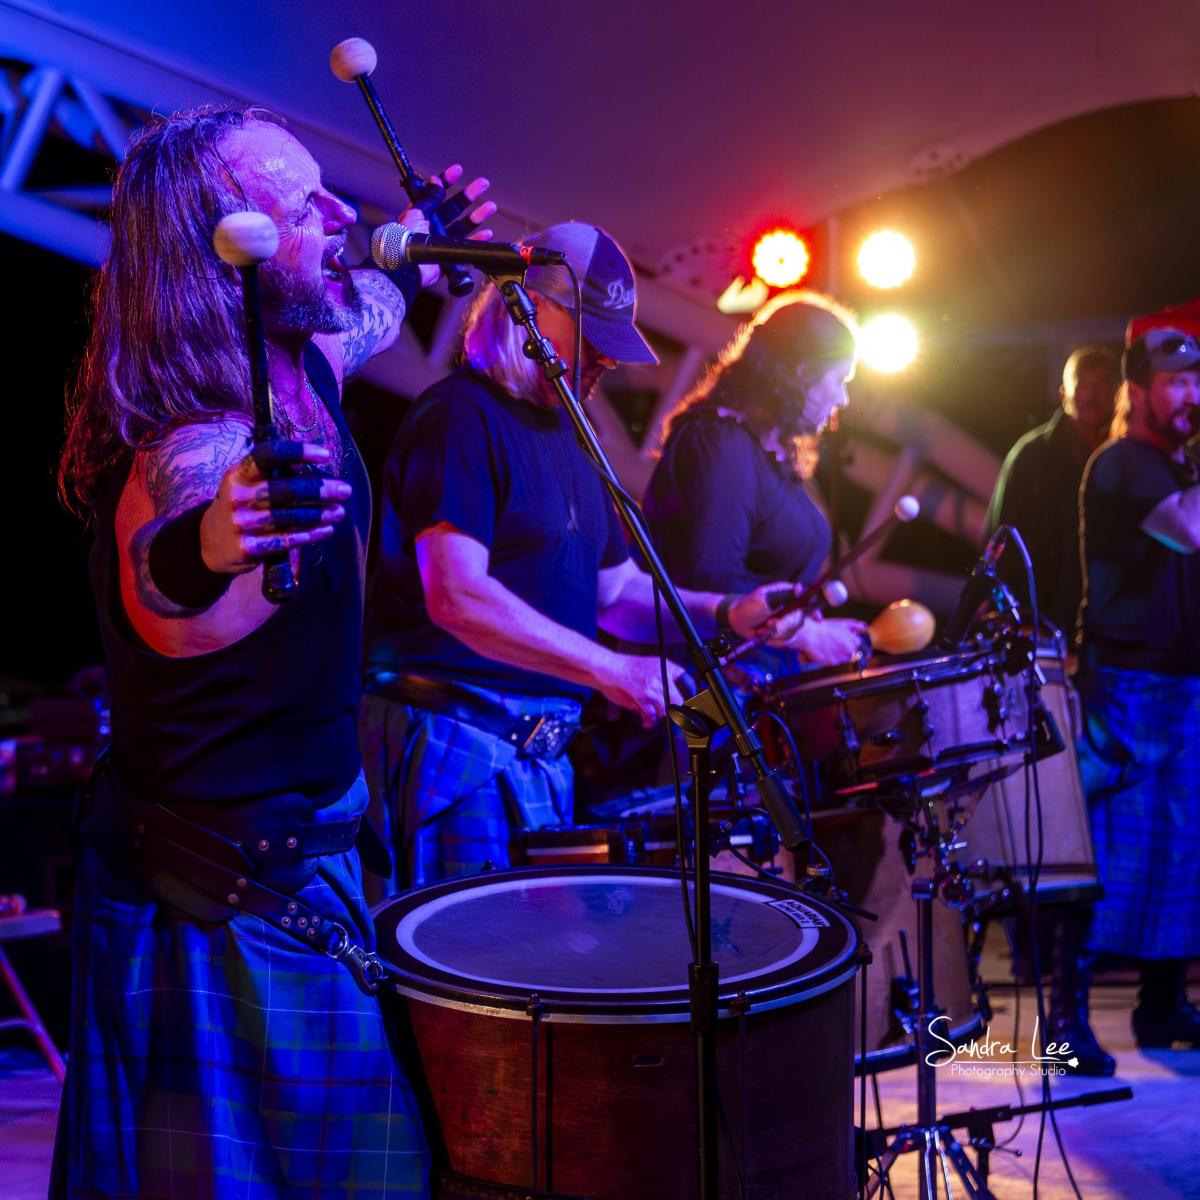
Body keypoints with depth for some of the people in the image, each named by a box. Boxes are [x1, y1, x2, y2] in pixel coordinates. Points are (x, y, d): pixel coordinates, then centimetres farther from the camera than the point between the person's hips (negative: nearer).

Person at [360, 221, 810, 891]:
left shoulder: (563, 431, 19)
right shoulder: (461, 416, -11)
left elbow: (614, 588, 22)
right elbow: (457, 596, -23)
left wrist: (726, 614, 5)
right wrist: (609, 670, -26)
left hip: (543, 747, 9)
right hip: (456, 734, -9)